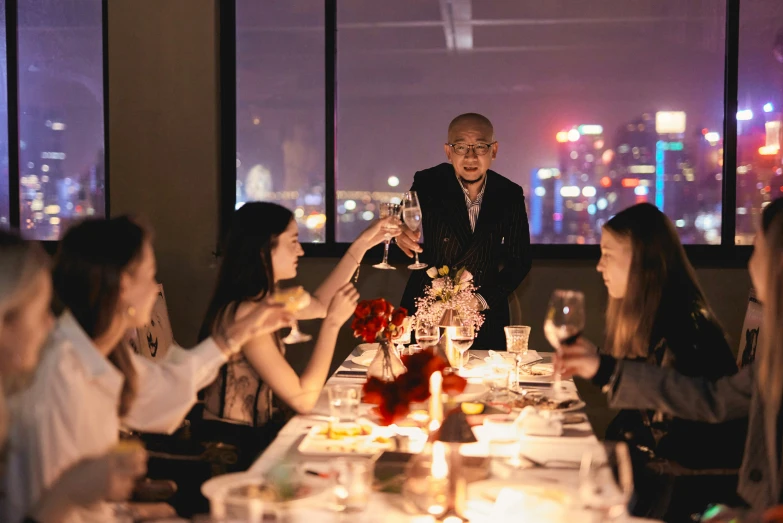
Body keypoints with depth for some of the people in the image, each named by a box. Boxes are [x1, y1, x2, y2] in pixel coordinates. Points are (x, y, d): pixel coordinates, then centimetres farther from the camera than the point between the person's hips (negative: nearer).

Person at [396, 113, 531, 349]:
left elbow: (519, 260, 0)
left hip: (486, 318, 2)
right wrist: (401, 232, -48)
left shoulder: (510, 195, -3)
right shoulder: (428, 183, -9)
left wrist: (483, 300, -13)